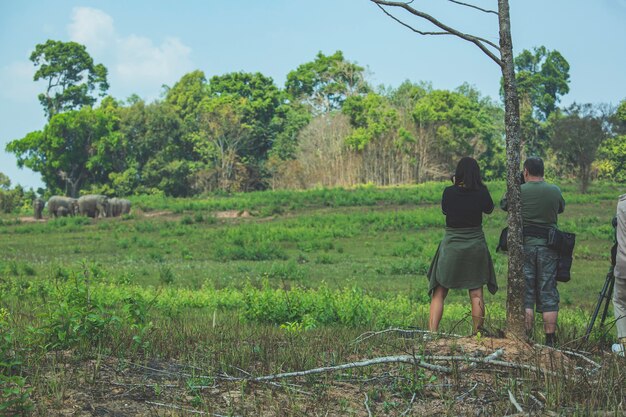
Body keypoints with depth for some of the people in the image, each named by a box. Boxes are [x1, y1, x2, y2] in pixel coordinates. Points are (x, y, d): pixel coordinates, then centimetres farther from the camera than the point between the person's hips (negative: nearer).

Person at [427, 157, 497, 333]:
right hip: (476, 245, 1)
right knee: (476, 294, 8)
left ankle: (431, 333, -6)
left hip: (451, 245, -1)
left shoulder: (449, 192, -10)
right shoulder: (481, 191, -7)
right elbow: (489, 209, 12)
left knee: (439, 294, 4)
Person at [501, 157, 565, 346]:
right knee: (548, 295, 5)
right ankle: (550, 341, 4)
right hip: (548, 246, 1)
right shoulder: (555, 191, 0)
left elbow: (503, 204, 12)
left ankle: (526, 337, 1)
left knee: (524, 294, 4)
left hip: (524, 245, -1)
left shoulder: (518, 191, -6)